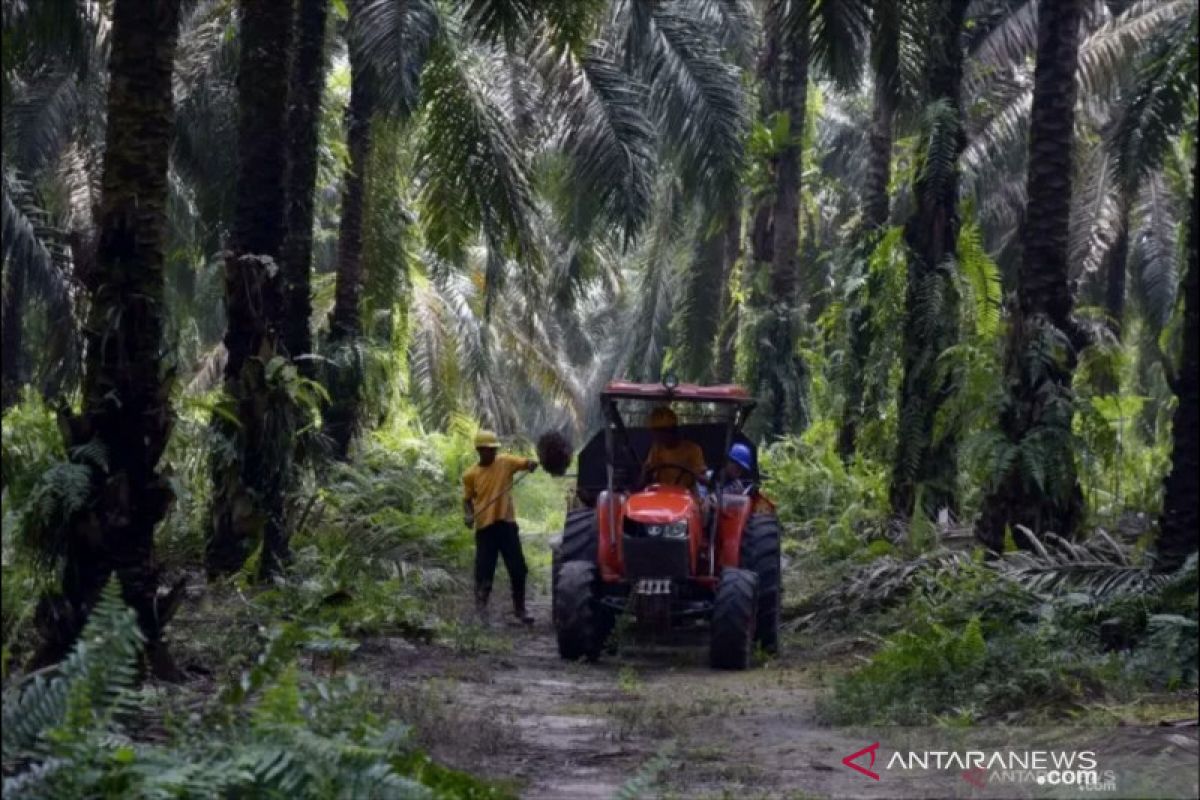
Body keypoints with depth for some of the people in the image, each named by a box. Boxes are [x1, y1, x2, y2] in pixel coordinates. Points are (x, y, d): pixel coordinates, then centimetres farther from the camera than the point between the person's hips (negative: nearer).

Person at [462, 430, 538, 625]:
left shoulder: (505, 462, 1)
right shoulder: (470, 475, 1)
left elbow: (525, 463, -10)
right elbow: (467, 499, 10)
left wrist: (531, 464, -34)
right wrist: (468, 514, -10)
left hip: (506, 523, 1)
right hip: (484, 527, -1)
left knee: (518, 569, 3)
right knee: (484, 571, -1)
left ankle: (520, 609, 16)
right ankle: (480, 611, 8)